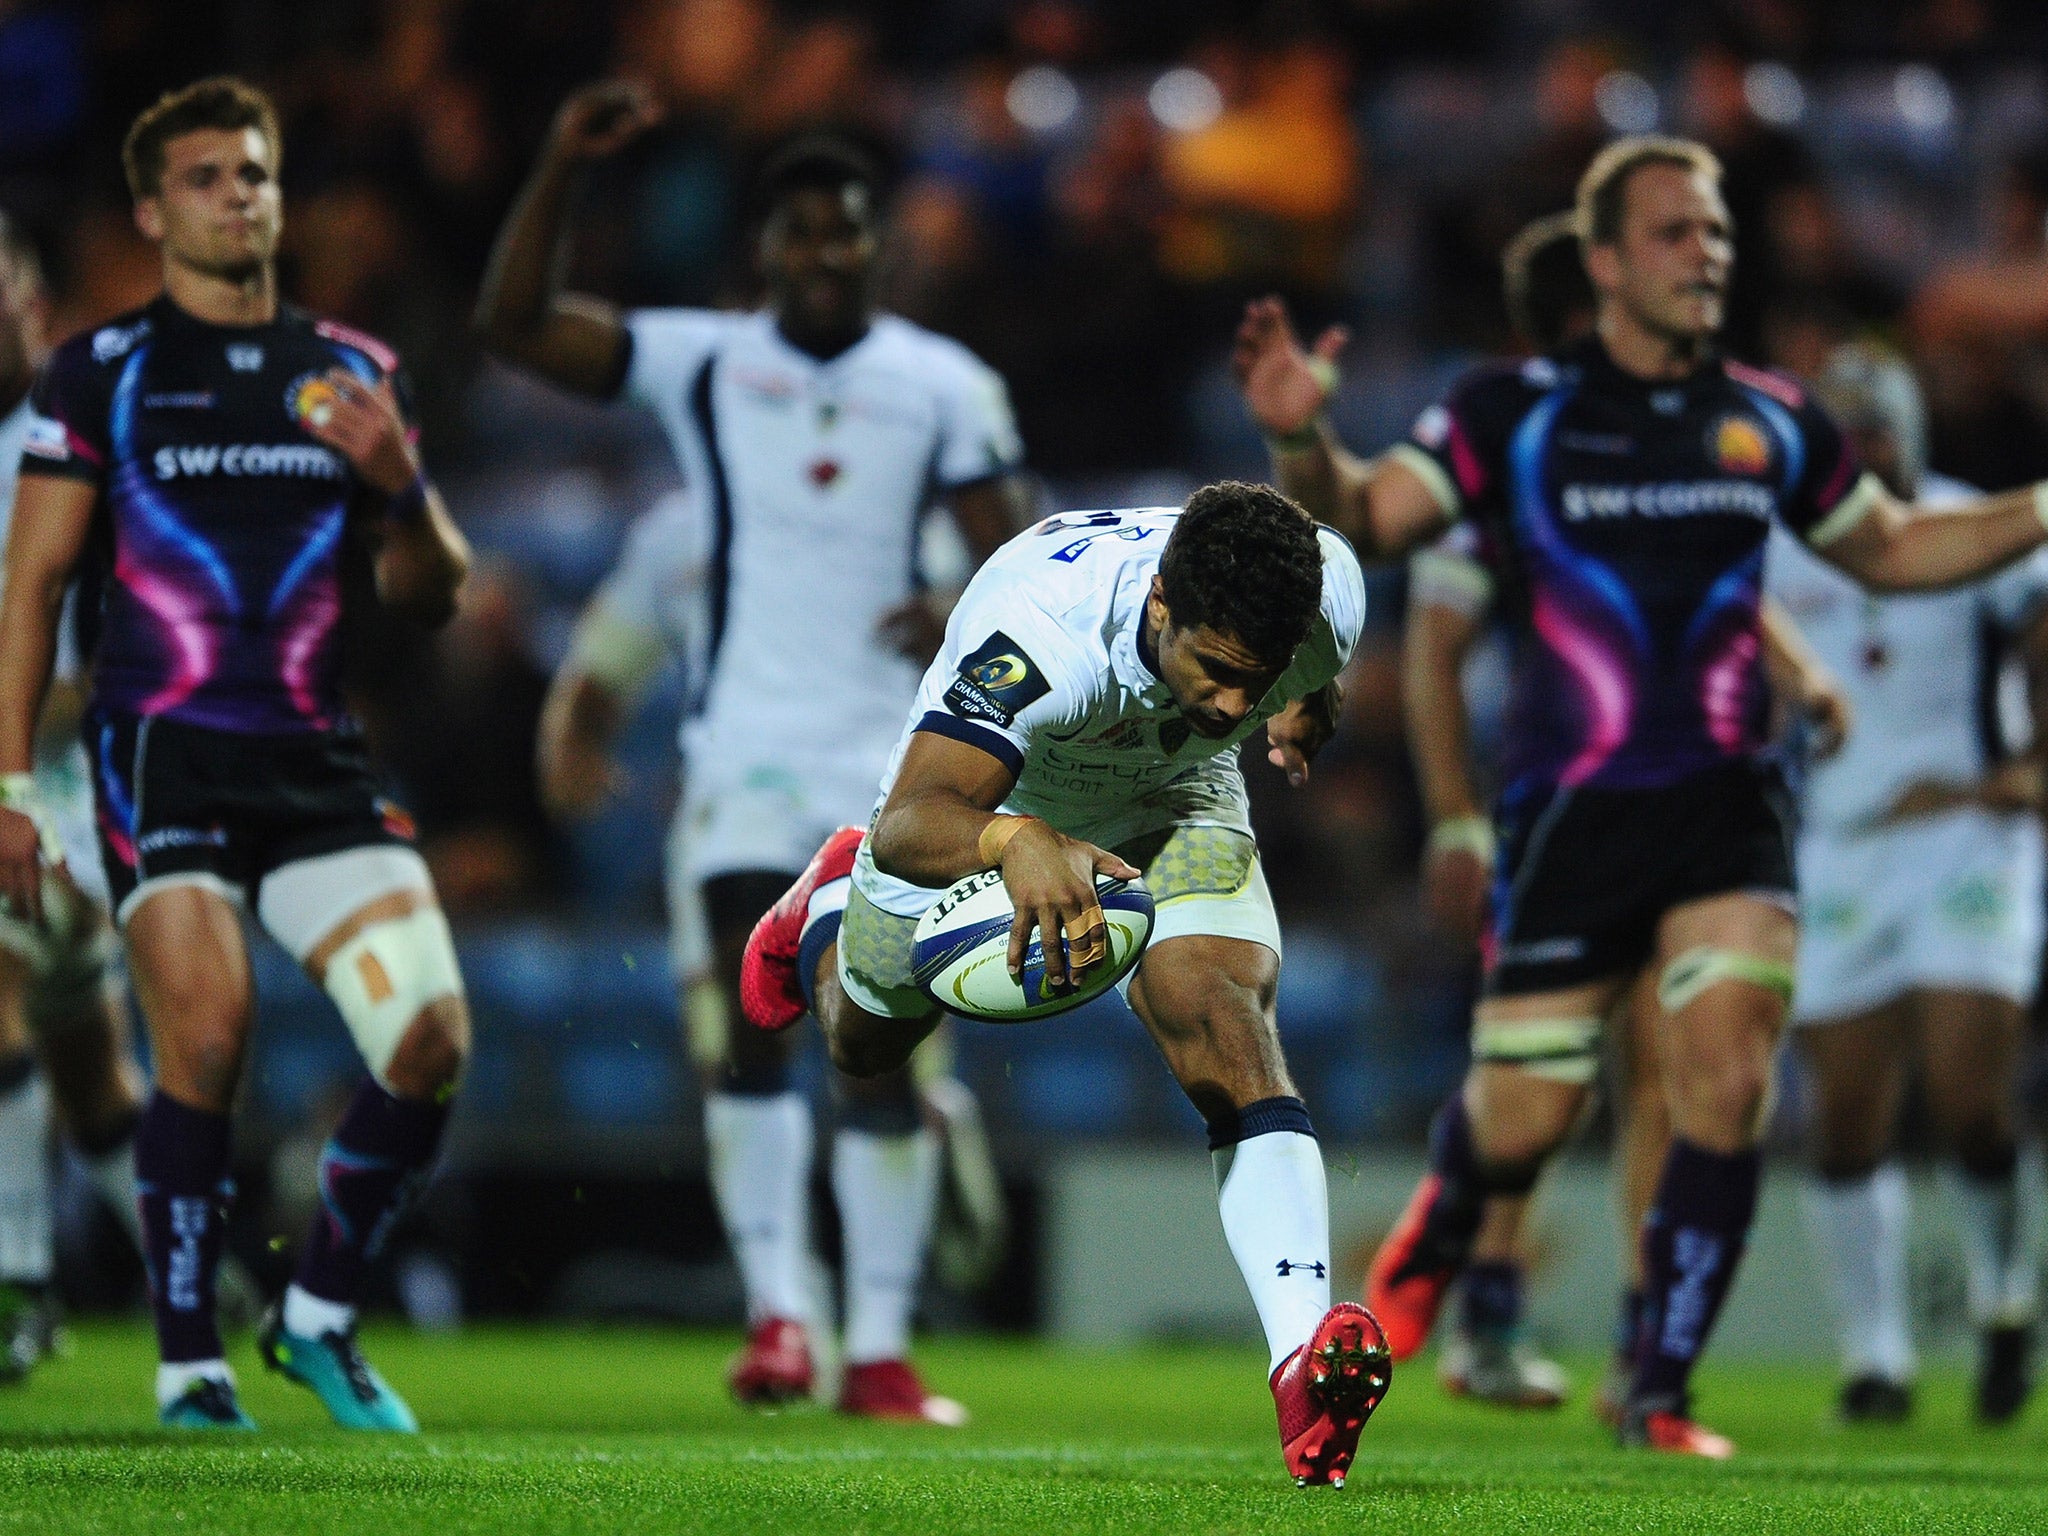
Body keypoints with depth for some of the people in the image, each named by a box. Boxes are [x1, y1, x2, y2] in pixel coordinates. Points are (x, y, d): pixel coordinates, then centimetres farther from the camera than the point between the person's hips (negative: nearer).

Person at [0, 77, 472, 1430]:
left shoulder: (356, 374, 15)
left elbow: (432, 599, 14)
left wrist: (400, 490, -6)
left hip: (317, 760, 4)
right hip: (163, 749, -4)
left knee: (432, 1035, -10)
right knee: (208, 1036, -19)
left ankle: (321, 1318, 9)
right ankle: (190, 1363, -7)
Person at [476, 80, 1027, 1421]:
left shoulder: (946, 388, 3)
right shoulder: (703, 364, 3)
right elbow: (515, 325, -5)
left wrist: (968, 615, -19)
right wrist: (562, 171, -17)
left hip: (893, 757, 0)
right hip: (747, 746, 0)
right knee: (755, 1024, -13)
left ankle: (881, 1348, 2)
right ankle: (777, 1310, -6)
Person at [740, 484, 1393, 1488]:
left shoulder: (1326, 592, -31)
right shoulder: (1040, 625, -47)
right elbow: (909, 825, -56)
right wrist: (1020, 842, -73)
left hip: (1174, 799, 1)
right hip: (980, 806, -1)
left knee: (1226, 1028, -28)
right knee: (864, 1038, 23)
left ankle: (1303, 1354, -37)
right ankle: (830, 904, 61)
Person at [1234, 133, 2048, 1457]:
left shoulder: (1771, 421, 8)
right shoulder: (1516, 412, -2)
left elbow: (1892, 548, 22)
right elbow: (1367, 517, -8)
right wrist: (1302, 443, -29)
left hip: (1726, 808, 2)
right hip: (1571, 814, -2)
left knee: (1728, 1075, -15)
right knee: (1522, 1119, 1)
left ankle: (1661, 1394, -1)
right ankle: (1432, 1247, 38)